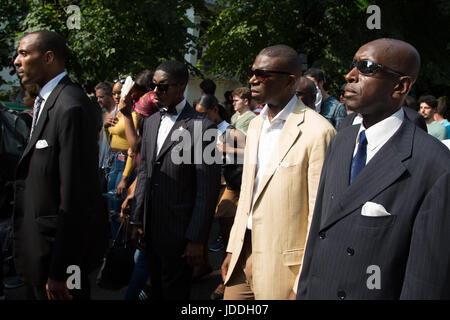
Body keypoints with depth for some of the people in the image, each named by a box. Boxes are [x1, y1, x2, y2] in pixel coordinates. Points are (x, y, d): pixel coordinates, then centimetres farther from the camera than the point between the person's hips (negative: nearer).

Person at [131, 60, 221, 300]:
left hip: (179, 232, -6)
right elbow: (144, 173, 12)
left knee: (175, 291, 10)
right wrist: (138, 220, 9)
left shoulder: (201, 127, -14)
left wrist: (197, 239, -14)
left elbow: (207, 188, -15)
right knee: (157, 288, 20)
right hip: (151, 228, 6)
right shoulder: (151, 122, 9)